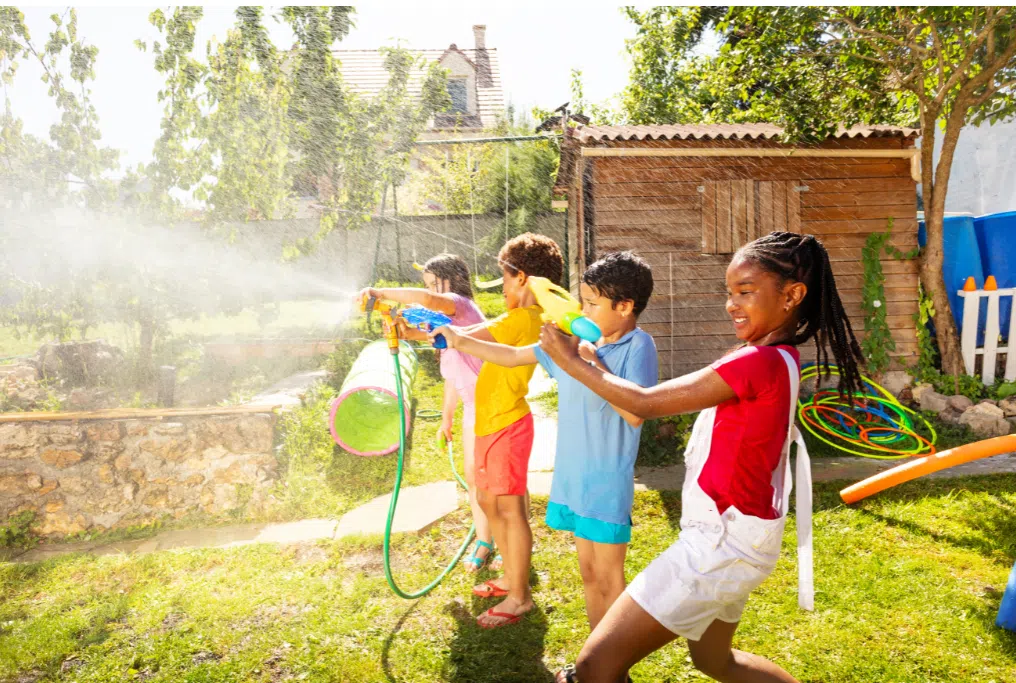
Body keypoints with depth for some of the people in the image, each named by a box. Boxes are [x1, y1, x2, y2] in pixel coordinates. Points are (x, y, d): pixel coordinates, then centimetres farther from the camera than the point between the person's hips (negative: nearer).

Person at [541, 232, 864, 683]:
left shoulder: (759, 362, -23)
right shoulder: (780, 359, 7)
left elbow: (645, 404, -19)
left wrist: (571, 362, -8)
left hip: (723, 543, -10)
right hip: (729, 539, 10)